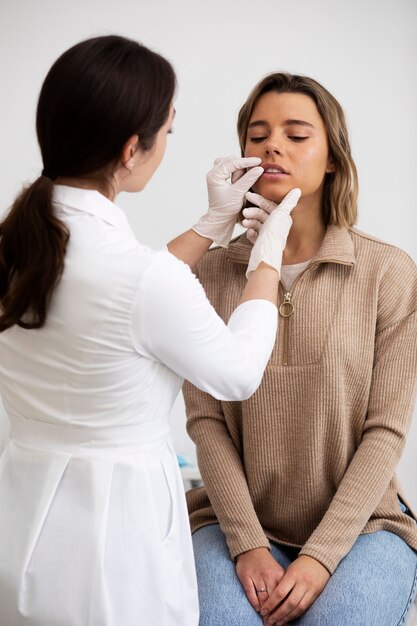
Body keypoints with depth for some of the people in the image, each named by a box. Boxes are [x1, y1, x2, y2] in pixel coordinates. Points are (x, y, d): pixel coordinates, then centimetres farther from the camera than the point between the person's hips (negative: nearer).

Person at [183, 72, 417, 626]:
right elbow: (207, 420, -2)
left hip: (357, 522, 0)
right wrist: (248, 544, -12)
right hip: (237, 520, 1)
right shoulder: (212, 274, 0)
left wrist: (320, 556, -13)